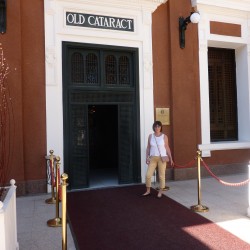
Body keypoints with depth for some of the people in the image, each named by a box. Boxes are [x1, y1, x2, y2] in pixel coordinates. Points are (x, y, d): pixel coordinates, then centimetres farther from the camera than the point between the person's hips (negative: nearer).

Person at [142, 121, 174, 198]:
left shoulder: (164, 136, -1)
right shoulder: (150, 136, 5)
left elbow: (167, 148, 2)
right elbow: (148, 147, 7)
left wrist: (170, 158, 1)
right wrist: (147, 157, -1)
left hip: (162, 158, -2)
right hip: (153, 158, 2)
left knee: (161, 175, 3)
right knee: (148, 175, -1)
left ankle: (160, 192, 17)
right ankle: (148, 191, 16)